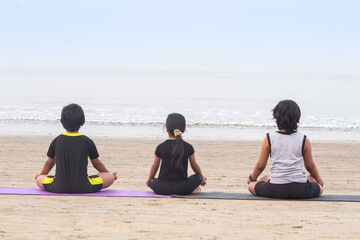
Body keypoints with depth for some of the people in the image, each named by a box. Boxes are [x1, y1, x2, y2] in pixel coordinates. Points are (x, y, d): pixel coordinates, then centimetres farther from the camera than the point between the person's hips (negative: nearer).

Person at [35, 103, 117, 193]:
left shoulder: (56, 141, 2)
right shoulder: (87, 142, -2)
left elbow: (49, 163, 17)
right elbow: (97, 164, 12)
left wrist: (40, 175, 39)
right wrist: (109, 174, 33)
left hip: (58, 188, 2)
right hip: (83, 188, -1)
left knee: (38, 179, 28)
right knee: (111, 177, 13)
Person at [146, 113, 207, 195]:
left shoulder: (161, 147, -1)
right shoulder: (188, 147, 0)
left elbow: (154, 167, 13)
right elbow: (195, 166, 15)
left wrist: (149, 179, 34)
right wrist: (202, 177, 36)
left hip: (163, 188, -1)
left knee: (151, 181, 29)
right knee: (198, 177, 26)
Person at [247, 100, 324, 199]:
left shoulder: (269, 139, -1)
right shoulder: (304, 140, 0)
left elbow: (260, 165, 7)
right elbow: (310, 166, 11)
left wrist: (252, 178, 28)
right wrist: (319, 180, 31)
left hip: (275, 191, -1)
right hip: (299, 191, 1)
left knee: (251, 186, 26)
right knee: (319, 188, 31)